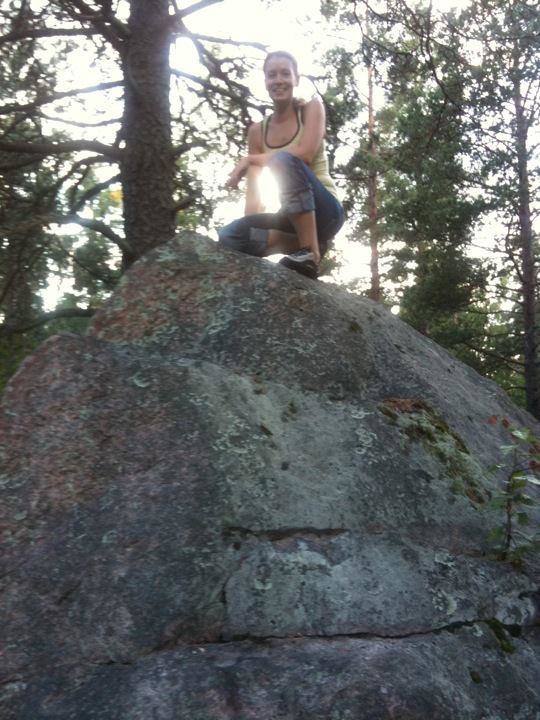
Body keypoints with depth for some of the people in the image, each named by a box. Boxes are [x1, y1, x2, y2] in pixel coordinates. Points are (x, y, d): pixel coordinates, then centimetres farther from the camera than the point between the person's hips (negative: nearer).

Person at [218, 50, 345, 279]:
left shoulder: (311, 106, 2)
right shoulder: (257, 131, 10)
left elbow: (305, 155, -16)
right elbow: (253, 190, 1)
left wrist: (250, 159, -11)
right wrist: (249, 229, -14)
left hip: (323, 211, -4)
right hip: (294, 217, 4)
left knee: (284, 160, -32)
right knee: (229, 237, -20)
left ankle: (310, 253, -29)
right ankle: (307, 242, -11)